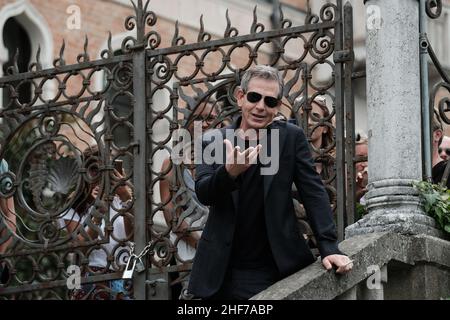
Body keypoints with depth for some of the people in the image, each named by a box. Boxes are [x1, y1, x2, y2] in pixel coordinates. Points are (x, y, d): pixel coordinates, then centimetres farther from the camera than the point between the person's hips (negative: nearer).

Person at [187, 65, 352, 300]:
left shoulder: (291, 137, 1)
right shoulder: (212, 141, 3)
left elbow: (313, 192, 0)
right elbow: (203, 193, -9)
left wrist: (329, 247, -10)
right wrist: (229, 172, -30)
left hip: (275, 270, -1)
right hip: (221, 273, 1)